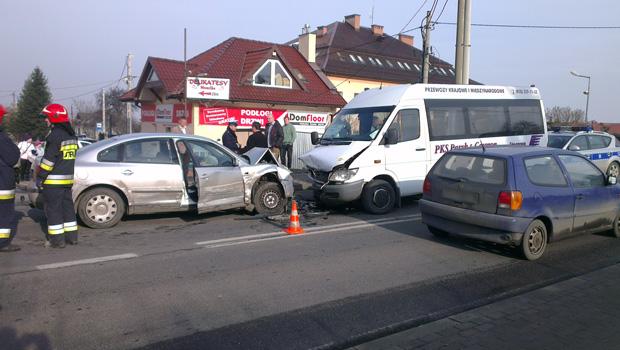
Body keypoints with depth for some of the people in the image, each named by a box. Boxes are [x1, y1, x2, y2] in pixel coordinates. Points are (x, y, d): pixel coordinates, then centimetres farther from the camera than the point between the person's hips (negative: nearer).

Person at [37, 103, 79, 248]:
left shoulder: (55, 135, -16)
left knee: (53, 209, -1)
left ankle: (57, 239, 1)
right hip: (67, 179, 9)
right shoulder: (71, 135, 13)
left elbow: (49, 159, -18)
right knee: (67, 207, 14)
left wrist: (40, 177, -12)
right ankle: (71, 236, 20)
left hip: (53, 180, -9)